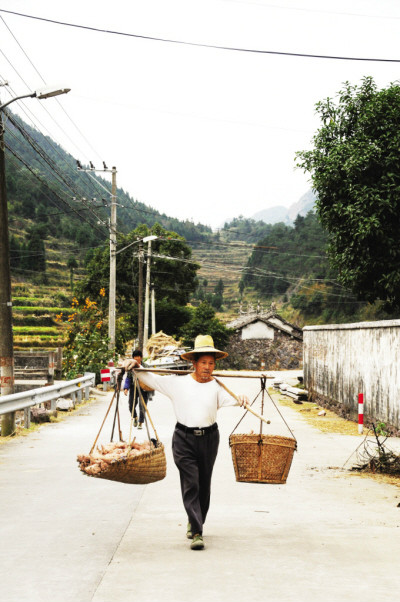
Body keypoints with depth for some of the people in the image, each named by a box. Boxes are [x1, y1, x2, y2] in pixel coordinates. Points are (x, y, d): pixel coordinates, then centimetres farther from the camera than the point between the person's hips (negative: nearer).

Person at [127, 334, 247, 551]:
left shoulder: (216, 386, 2)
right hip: (184, 438, -2)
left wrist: (239, 400, -38)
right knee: (190, 484, -8)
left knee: (204, 485, 11)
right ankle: (196, 533, -7)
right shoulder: (177, 382, 3)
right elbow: (150, 379, 7)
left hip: (209, 437, 2)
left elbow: (227, 398, -17)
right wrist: (137, 368, -8)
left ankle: (194, 523, 33)